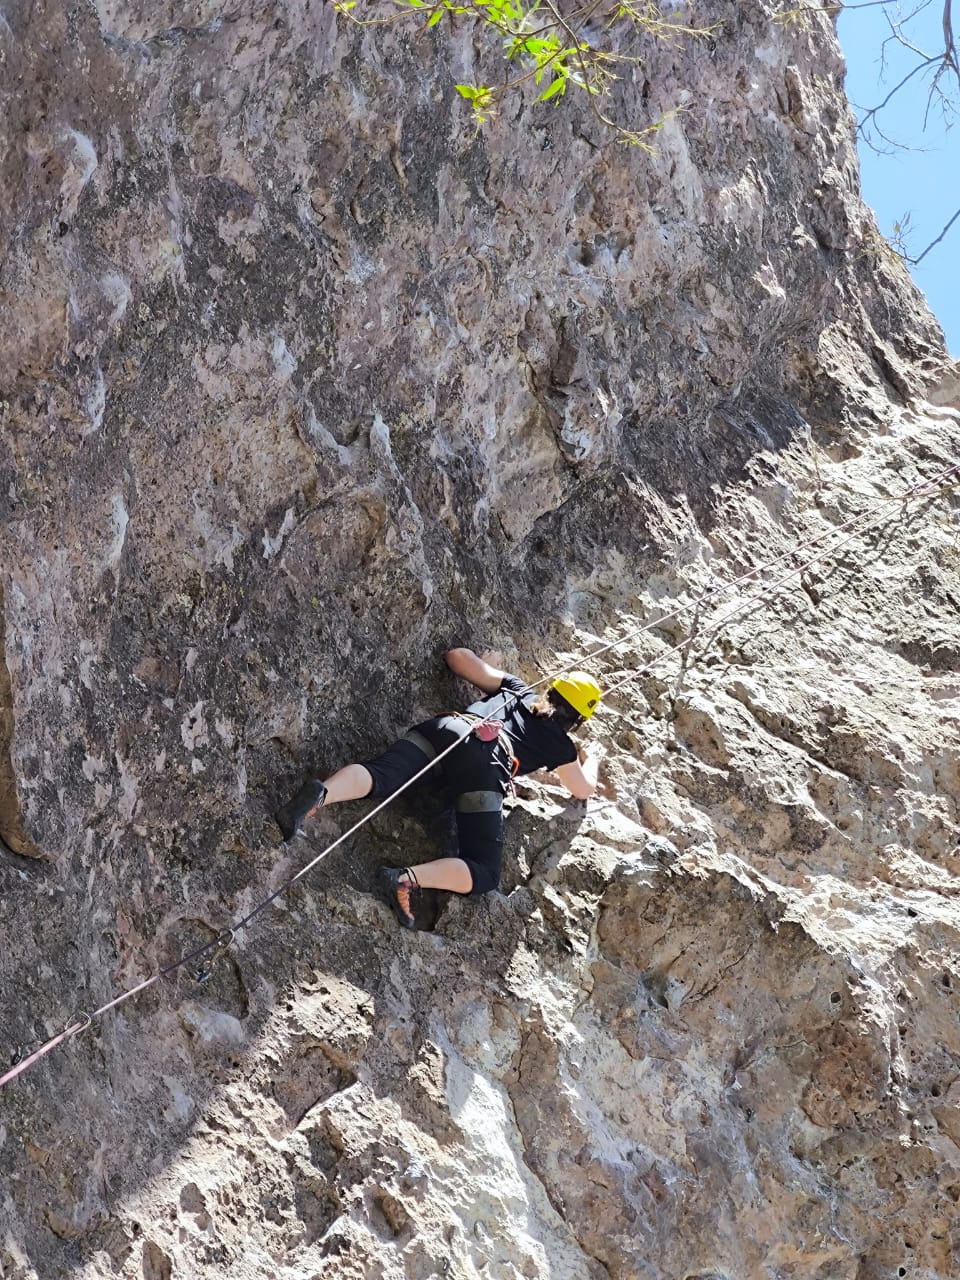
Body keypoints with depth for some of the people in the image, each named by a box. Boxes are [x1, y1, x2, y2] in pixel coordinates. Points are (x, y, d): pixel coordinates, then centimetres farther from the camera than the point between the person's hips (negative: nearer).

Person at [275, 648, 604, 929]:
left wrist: (485, 665, 58)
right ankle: (408, 879, -30)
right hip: (485, 766, -4)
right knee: (484, 873, -4)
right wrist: (591, 759, 64)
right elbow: (584, 790, 43)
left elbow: (457, 657, 37)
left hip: (448, 728, 4)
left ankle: (320, 794, -53)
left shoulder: (518, 689, 36)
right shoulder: (560, 742, 28)